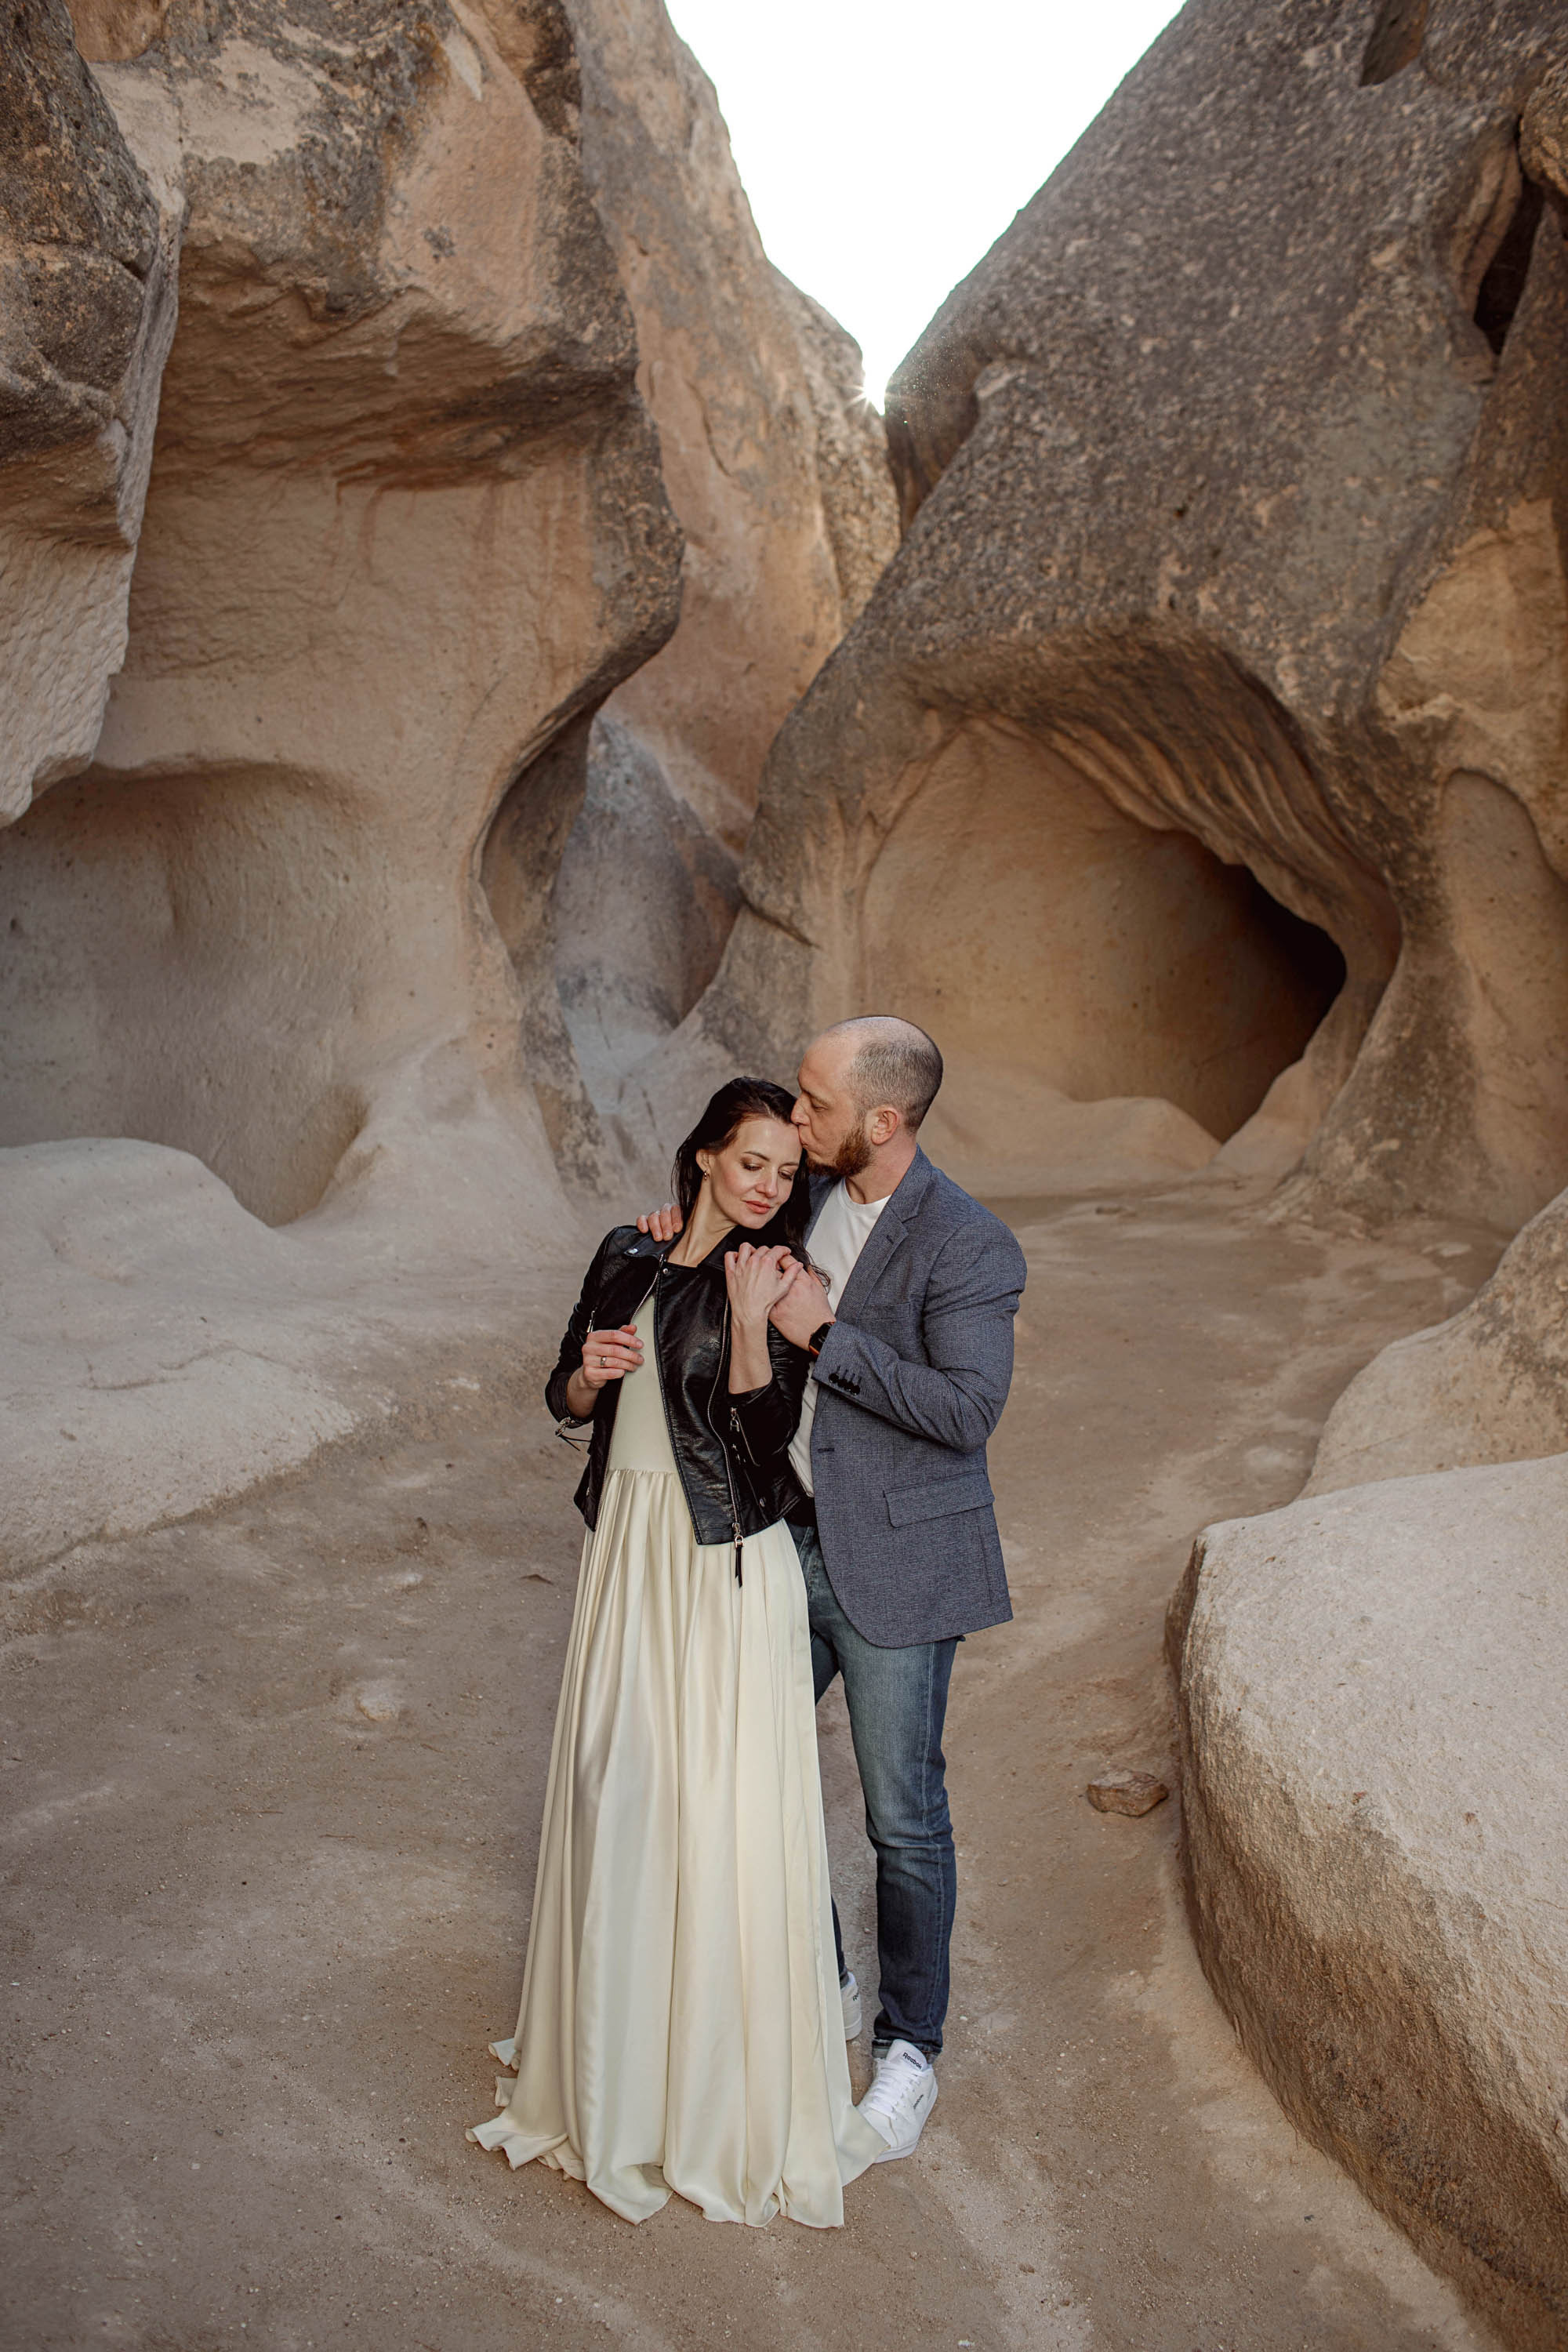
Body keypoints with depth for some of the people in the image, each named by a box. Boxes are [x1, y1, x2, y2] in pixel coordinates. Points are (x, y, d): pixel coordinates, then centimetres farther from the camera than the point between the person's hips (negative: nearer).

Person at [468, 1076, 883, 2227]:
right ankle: (617, 2056, 35)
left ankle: (734, 2087, 18)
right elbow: (569, 1401, 13)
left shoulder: (776, 1277, -8)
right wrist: (588, 1375, -9)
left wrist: (750, 1321, -26)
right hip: (628, 1548, 5)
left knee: (726, 1811, 0)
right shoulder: (628, 1257, 5)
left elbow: (763, 1437, -16)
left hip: (728, 1567, -5)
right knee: (618, 1793, 14)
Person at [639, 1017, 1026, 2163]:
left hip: (894, 1564, -7)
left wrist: (822, 1332, -25)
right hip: (788, 1540, 7)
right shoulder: (813, 1193, 2)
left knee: (905, 1820, 7)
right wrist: (694, 1234, -3)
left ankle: (910, 2049, 29)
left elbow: (969, 1409, -26)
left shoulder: (966, 1245, -20)